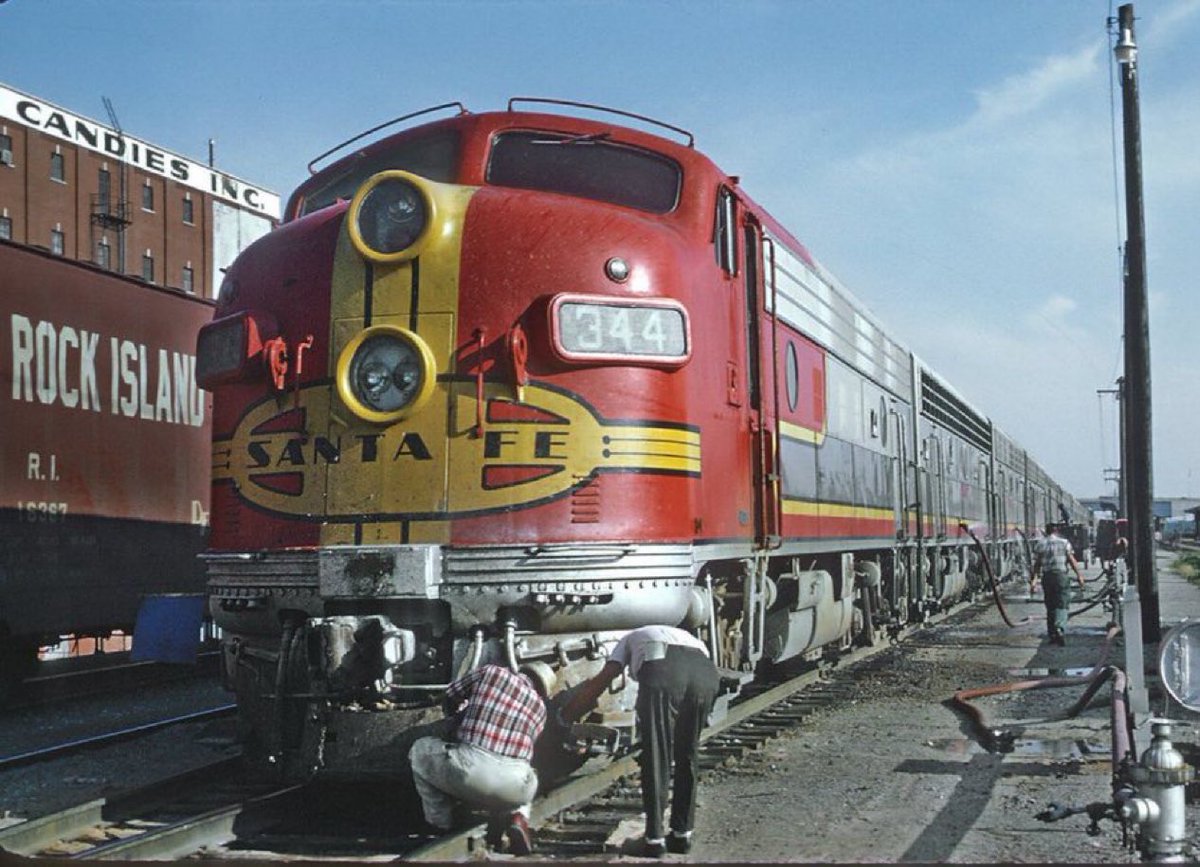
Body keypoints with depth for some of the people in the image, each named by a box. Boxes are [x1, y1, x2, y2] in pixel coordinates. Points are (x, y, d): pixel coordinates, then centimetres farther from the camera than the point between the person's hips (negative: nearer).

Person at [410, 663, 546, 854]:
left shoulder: (489, 672, 15)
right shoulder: (539, 706, 24)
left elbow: (450, 696, 26)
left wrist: (455, 713, 50)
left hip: (469, 772, -3)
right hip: (516, 788, 4)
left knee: (421, 749, 25)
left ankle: (442, 826, 19)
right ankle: (517, 816, 10)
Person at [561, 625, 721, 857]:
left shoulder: (631, 639, 37)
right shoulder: (692, 640, 45)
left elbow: (601, 681, 26)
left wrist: (566, 715, 35)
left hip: (661, 672, -3)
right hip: (706, 672, 3)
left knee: (655, 758, 9)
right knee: (687, 756, 20)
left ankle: (655, 838, 11)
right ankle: (682, 834, 25)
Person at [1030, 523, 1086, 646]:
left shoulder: (1040, 544, 7)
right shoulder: (1063, 542, 1)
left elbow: (1037, 564, 4)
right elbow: (1071, 560, -3)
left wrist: (1034, 580, 5)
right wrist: (1079, 575, 2)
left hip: (1046, 576, 3)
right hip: (1061, 575, -3)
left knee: (1050, 606, 12)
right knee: (1062, 604, -4)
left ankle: (1052, 635, 16)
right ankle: (1060, 629, -26)